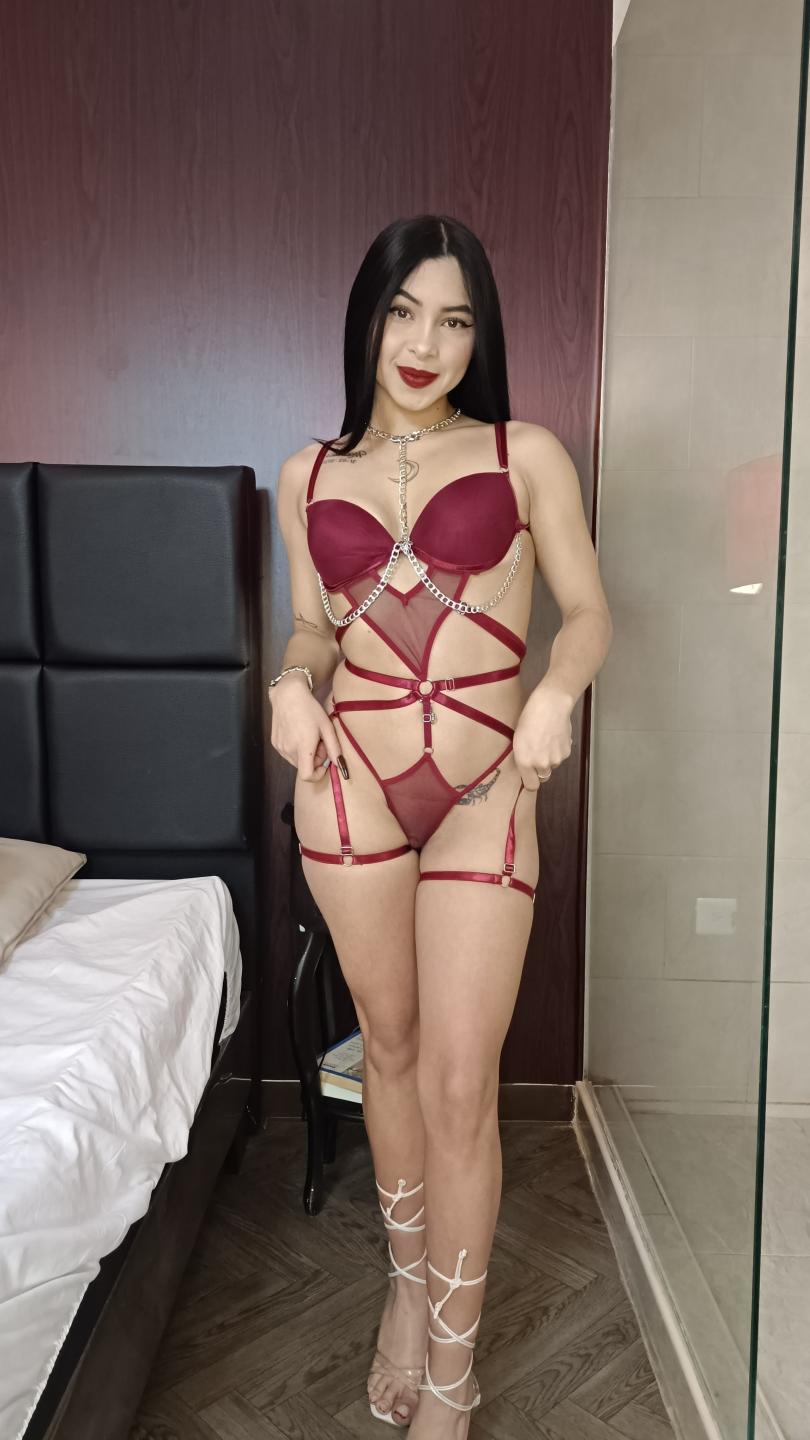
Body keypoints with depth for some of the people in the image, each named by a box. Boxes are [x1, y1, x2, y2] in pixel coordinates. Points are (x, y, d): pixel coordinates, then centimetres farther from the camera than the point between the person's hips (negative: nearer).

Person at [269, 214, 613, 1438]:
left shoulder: (527, 454, 2)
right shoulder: (309, 475, 9)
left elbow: (587, 609, 4)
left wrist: (556, 691, -15)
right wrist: (295, 680, -5)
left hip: (484, 793, -2)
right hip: (348, 780, 3)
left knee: (461, 1084, 0)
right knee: (389, 1048, 16)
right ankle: (408, 1279, 41)